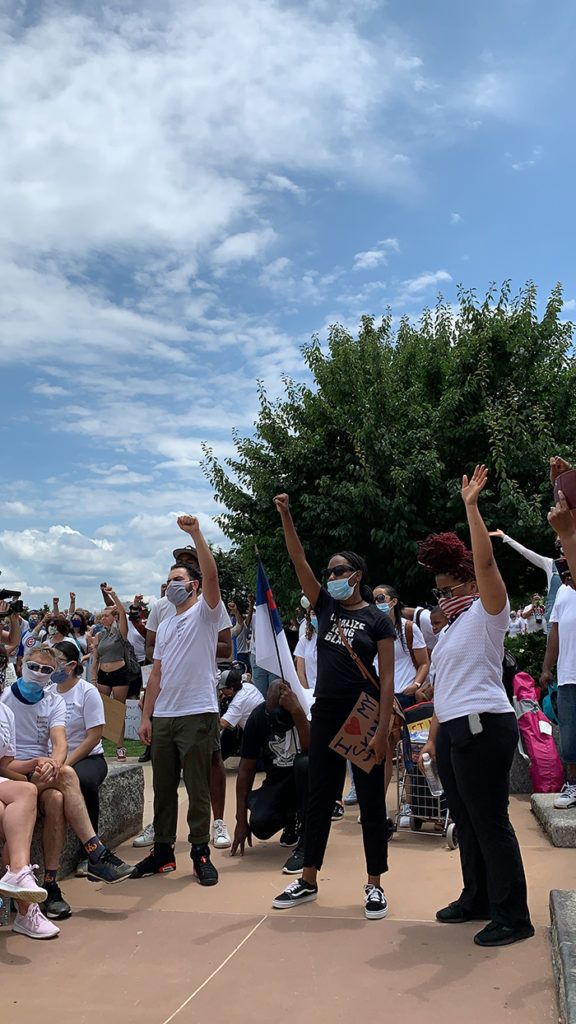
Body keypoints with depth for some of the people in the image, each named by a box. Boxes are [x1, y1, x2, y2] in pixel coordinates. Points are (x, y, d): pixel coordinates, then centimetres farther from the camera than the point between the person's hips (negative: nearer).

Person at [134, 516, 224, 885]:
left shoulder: (205, 612, -1)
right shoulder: (165, 627, 18)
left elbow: (212, 576, -20)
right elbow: (157, 674, 16)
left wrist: (196, 533, -27)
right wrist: (146, 716, 9)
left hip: (198, 715, -7)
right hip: (163, 716, 7)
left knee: (198, 789, 1)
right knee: (163, 788, 13)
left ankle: (201, 853, 11)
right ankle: (163, 851, 25)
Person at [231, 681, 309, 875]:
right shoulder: (258, 716, -13)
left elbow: (311, 750, -33)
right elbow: (246, 768, -5)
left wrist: (297, 711, -43)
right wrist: (241, 819, -5)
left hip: (307, 777, -2)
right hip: (278, 780, 3)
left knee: (305, 764, -36)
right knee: (260, 824, -25)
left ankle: (306, 843, -23)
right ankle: (291, 818, 12)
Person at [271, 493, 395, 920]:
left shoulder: (378, 619, -5)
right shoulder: (326, 606, 7)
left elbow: (387, 678, -9)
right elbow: (300, 562, -3)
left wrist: (383, 730, -17)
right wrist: (286, 517, -14)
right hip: (326, 713, 5)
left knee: (371, 800, 5)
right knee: (319, 797, 12)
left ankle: (375, 885, 17)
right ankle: (308, 881, 23)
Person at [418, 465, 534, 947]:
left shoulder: (488, 613, -4)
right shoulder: (454, 626, 20)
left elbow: (485, 561, -21)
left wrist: (471, 504, -22)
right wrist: (434, 736, 17)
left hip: (484, 727, -9)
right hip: (453, 731, 9)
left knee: (490, 822, -5)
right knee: (465, 820, 15)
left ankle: (513, 916, 5)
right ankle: (477, 898, 28)